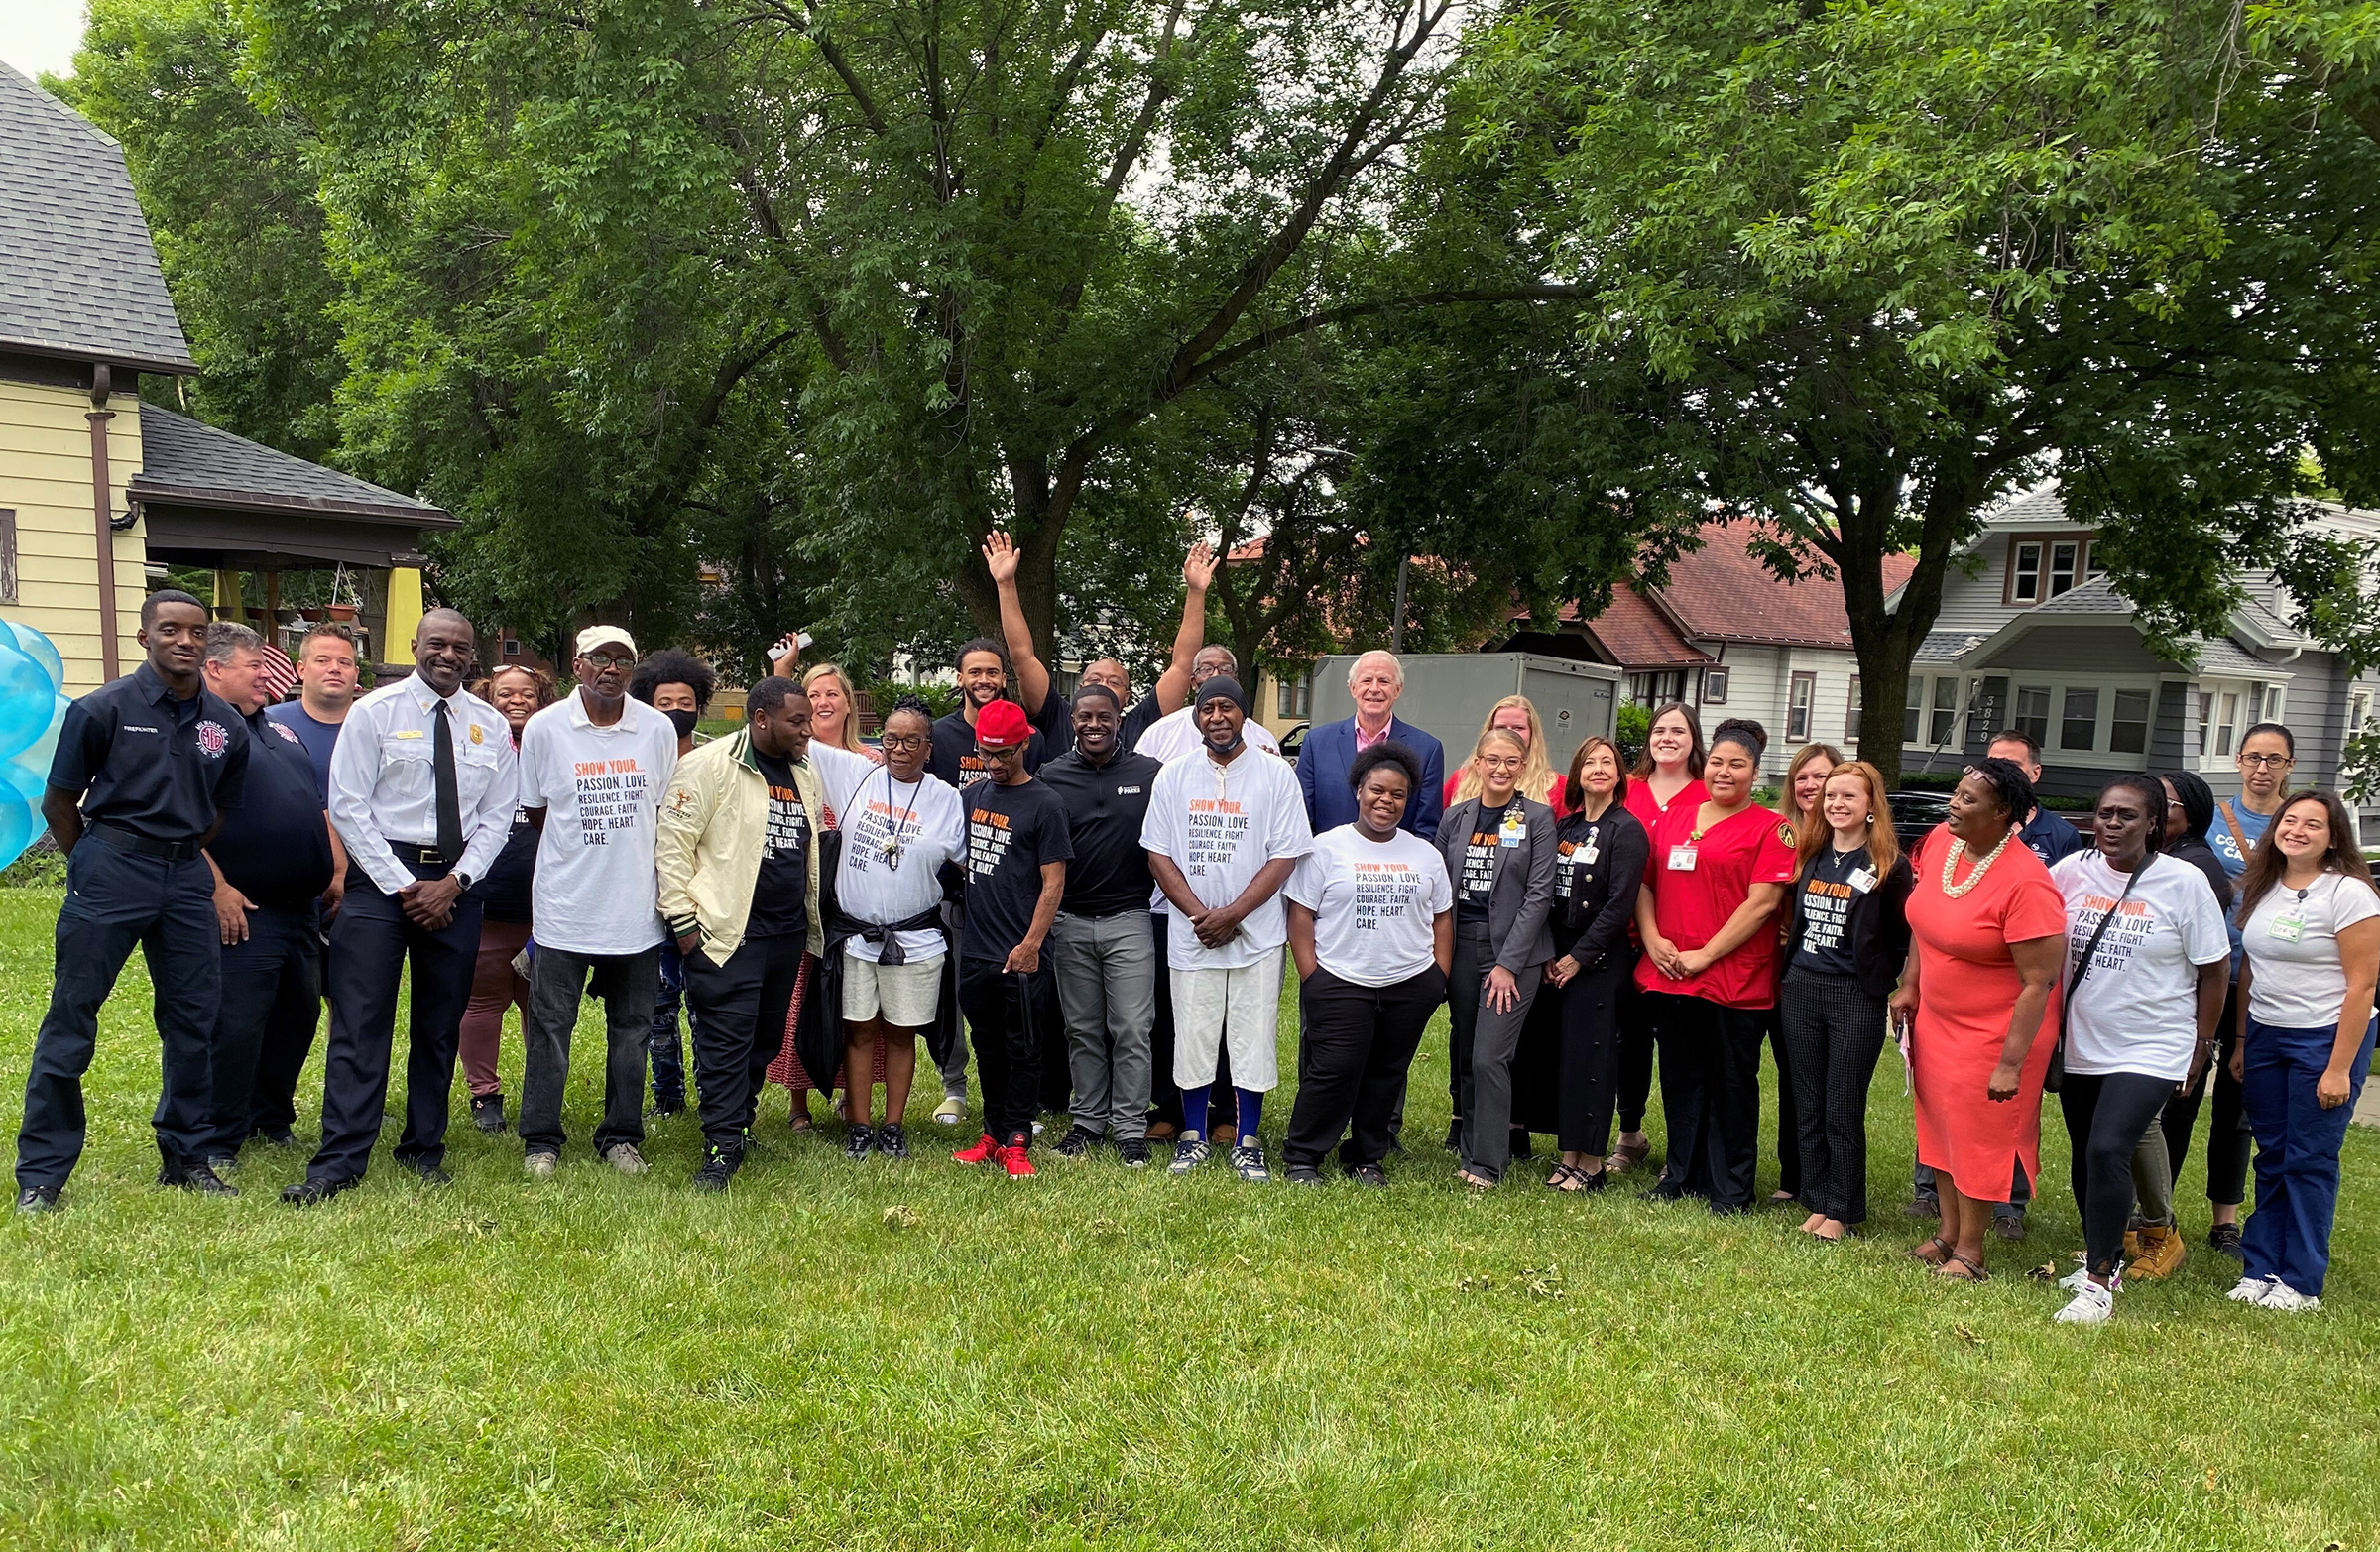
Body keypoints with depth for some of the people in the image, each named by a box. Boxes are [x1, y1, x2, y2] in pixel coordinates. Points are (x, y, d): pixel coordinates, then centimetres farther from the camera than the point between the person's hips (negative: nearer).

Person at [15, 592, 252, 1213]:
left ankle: (184, 1157, 22)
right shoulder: (103, 709, -4)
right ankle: (40, 1174, 10)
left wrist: (182, 858, 13)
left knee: (195, 1021, 8)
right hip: (111, 865, -4)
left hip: (186, 876, 4)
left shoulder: (226, 726, 6)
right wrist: (96, 867, 8)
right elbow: (59, 804, 3)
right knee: (70, 1019, -1)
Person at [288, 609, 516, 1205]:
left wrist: (454, 881, -7)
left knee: (440, 1025, 10)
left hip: (456, 883, 3)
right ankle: (339, 1161, -2)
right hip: (381, 876, -3)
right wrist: (404, 886, -11)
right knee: (360, 1023, -6)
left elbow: (498, 815, 8)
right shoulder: (373, 712, -1)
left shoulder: (490, 726, 8)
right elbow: (347, 807, -5)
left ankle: (424, 1151, 21)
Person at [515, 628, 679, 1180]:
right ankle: (541, 1140, 18)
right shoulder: (544, 728, -4)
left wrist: (661, 881, 8)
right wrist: (578, 858, 9)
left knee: (631, 1029, 10)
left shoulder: (657, 729, 0)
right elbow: (536, 810, 8)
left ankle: (621, 1136, 23)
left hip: (637, 909, 2)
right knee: (549, 1026, 5)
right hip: (564, 907, -1)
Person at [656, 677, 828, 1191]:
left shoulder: (804, 773, 14)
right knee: (726, 1040, -6)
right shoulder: (709, 765, -8)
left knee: (766, 1039, 13)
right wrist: (683, 920, -12)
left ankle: (738, 1123, 28)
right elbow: (673, 844, -10)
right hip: (728, 933, -7)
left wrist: (813, 926, 21)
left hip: (788, 933, 7)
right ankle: (723, 1147, -1)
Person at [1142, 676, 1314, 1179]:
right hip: (1191, 934, 2)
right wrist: (1200, 914, -9)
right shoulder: (1174, 776, 6)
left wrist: (1232, 914, -12)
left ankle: (1247, 1144, 15)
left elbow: (1285, 857, -5)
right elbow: (1158, 854, 4)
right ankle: (1193, 1137, 21)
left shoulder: (1276, 775, -1)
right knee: (1193, 1037, 6)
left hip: (1257, 934, -1)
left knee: (1254, 1039, 3)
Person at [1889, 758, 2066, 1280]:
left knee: (1980, 1135, 7)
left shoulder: (2027, 883, -27)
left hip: (1997, 1032, -7)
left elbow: (2039, 982, -24)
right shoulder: (1939, 842, -5)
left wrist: (2011, 1064, -23)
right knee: (1941, 1125, 18)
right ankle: (1947, 1232, 34)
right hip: (1936, 1018, 7)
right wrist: (1909, 985, 10)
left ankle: (1969, 1248, 23)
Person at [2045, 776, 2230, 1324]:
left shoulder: (2185, 882, -8)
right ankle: (2104, 1260, 31)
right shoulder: (2070, 871, -2)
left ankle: (2099, 1282, -6)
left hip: (2150, 1052, -4)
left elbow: (2215, 969, -1)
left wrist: (2201, 1044, 0)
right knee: (2086, 1158, 13)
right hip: (2079, 1047, 4)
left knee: (2108, 1152, -16)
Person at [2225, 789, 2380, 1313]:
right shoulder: (2263, 889, 8)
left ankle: (2302, 1283, 9)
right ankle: (2261, 1270, 16)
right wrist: (2240, 1044, 11)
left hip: (2325, 1039, -5)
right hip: (2265, 1036, 5)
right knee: (2272, 1158, 9)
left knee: (2310, 1161, 0)